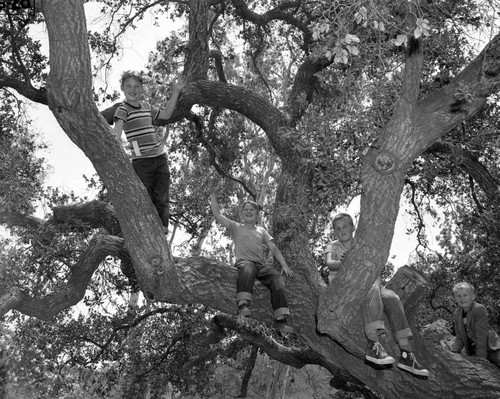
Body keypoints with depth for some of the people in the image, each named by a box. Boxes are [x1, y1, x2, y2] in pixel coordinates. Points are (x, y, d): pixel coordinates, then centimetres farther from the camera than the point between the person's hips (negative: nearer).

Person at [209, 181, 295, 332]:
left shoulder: (261, 231, 27)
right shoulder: (236, 227, 20)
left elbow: (274, 249, 18)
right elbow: (217, 214, 11)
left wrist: (284, 265, 4)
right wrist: (213, 195, 4)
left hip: (261, 265, 3)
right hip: (243, 262, -3)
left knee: (277, 277, -28)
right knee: (248, 268, -41)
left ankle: (281, 320, -31)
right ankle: (243, 306, -53)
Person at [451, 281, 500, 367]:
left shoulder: (479, 309, -18)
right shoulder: (457, 314, 4)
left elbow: (481, 335, -21)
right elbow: (460, 338, 7)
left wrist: (481, 358, -23)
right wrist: (454, 351, -11)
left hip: (490, 349, -6)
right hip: (472, 352, 6)